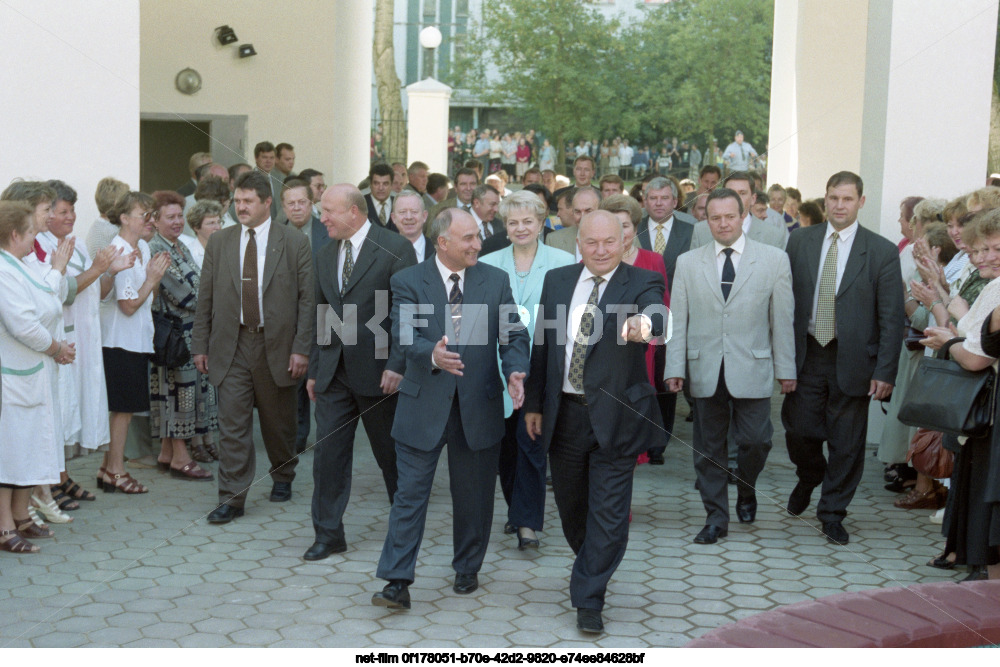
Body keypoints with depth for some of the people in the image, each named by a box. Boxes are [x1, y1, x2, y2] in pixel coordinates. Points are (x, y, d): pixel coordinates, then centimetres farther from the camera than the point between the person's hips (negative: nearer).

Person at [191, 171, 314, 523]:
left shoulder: (294, 243, -1)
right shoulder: (219, 242, 7)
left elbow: (307, 299, -4)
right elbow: (205, 298, 9)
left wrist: (301, 348, -10)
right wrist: (200, 345, 4)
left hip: (276, 345, -1)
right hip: (231, 345, 1)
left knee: (278, 421, 12)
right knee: (232, 425, -3)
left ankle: (283, 477, 35)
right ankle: (232, 497, 1)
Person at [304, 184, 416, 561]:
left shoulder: (395, 249, -9)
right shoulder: (324, 257, 12)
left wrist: (397, 364, -17)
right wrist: (313, 370, 14)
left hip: (377, 372, -5)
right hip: (334, 373, 5)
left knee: (391, 453, 9)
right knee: (328, 453, 3)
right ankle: (328, 534, 13)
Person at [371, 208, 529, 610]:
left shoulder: (495, 281, 6)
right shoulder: (408, 282, -1)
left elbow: (514, 334, 2)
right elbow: (404, 334, -14)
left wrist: (515, 371, -18)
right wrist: (433, 355, -36)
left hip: (479, 407, 2)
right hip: (424, 406, -2)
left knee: (474, 495, 13)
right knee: (410, 493, -2)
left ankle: (467, 570, 31)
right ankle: (397, 583, 1)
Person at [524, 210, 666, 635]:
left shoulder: (642, 283, -7)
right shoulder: (557, 281, 6)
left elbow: (657, 316, -30)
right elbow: (542, 344, 9)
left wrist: (644, 324, -54)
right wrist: (534, 403, 8)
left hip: (615, 416, -4)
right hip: (563, 413, 4)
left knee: (608, 511, -1)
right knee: (570, 503, 19)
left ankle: (588, 599, 11)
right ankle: (591, 567, 46)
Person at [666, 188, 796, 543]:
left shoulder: (774, 260, 3)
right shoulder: (687, 263, 7)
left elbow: (782, 319, 3)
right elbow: (678, 321, 6)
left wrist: (785, 368, 1)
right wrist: (675, 367, -1)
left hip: (752, 369, -1)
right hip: (705, 371, 1)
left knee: (755, 441, -2)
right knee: (709, 446, 6)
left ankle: (746, 491, 29)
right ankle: (716, 517, 18)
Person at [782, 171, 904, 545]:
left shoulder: (882, 253, -4)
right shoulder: (800, 242, 4)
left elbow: (891, 318, -5)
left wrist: (885, 371, -10)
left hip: (852, 360, -2)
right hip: (806, 355, 2)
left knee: (847, 443, 6)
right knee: (799, 430, 5)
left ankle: (833, 512, 23)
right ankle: (809, 478, 38)